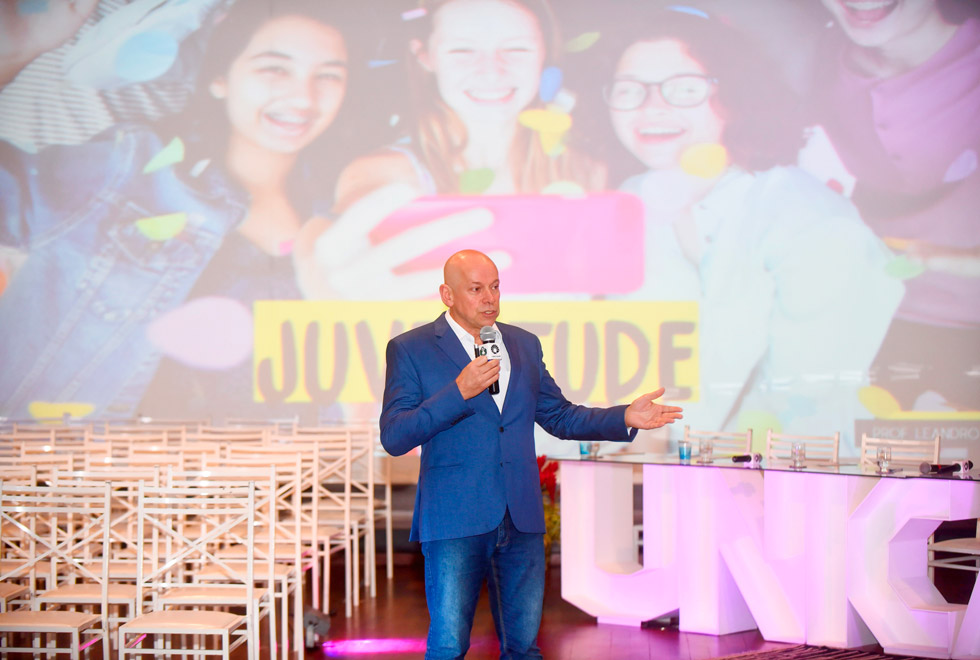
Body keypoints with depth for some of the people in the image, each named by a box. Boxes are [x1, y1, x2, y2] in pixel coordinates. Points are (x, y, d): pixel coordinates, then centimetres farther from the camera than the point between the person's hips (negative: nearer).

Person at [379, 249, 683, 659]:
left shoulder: (524, 345, 15)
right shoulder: (410, 349, 0)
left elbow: (560, 417, 21)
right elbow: (393, 437, -9)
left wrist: (626, 418, 7)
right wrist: (459, 391, -18)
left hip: (521, 518, 5)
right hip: (455, 519, -4)